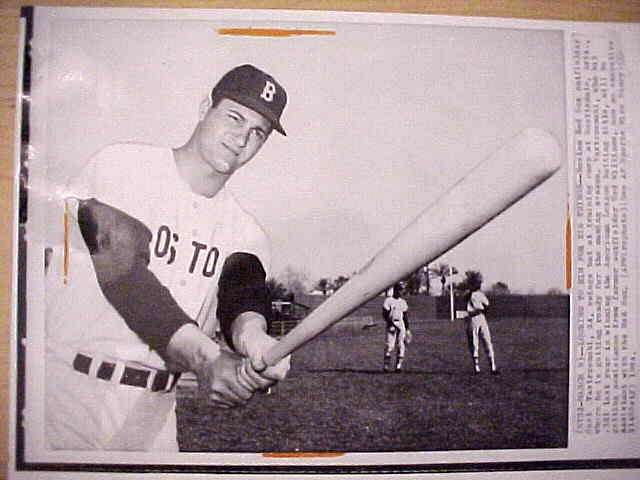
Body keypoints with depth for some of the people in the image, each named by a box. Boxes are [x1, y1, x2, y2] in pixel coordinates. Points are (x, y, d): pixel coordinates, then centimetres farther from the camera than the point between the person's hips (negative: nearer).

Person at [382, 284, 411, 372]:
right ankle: (386, 365, -2)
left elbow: (405, 317, 17)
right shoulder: (388, 300, -2)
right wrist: (392, 324, -18)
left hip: (401, 325, 5)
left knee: (401, 346, 1)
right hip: (391, 324, -5)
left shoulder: (403, 302, 15)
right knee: (390, 345, -10)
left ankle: (399, 365, 6)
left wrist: (407, 329, 14)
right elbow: (385, 315, -8)